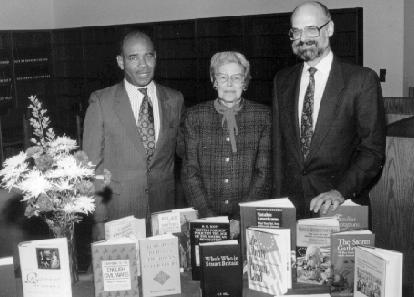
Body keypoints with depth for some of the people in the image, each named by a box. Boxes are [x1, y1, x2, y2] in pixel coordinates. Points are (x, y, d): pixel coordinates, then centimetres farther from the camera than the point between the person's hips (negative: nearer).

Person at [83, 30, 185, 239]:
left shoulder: (175, 100, 5)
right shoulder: (101, 102, -3)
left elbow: (185, 151, 15)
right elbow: (92, 164, -3)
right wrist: (99, 219, -8)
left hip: (165, 211, 2)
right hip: (117, 213, -2)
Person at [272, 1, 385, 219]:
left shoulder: (362, 79, -5)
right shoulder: (282, 80, 9)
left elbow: (373, 150, -8)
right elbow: (279, 146, 11)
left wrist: (341, 191, -20)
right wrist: (278, 200, 5)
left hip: (340, 207, -3)